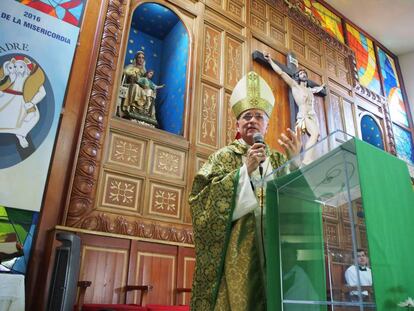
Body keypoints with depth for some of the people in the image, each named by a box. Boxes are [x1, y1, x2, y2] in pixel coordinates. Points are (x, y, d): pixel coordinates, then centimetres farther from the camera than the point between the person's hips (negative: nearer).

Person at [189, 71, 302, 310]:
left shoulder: (279, 160, 16)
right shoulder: (224, 157, 6)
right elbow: (204, 199, -9)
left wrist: (295, 161, -9)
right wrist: (246, 170, -13)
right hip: (238, 249, -3)